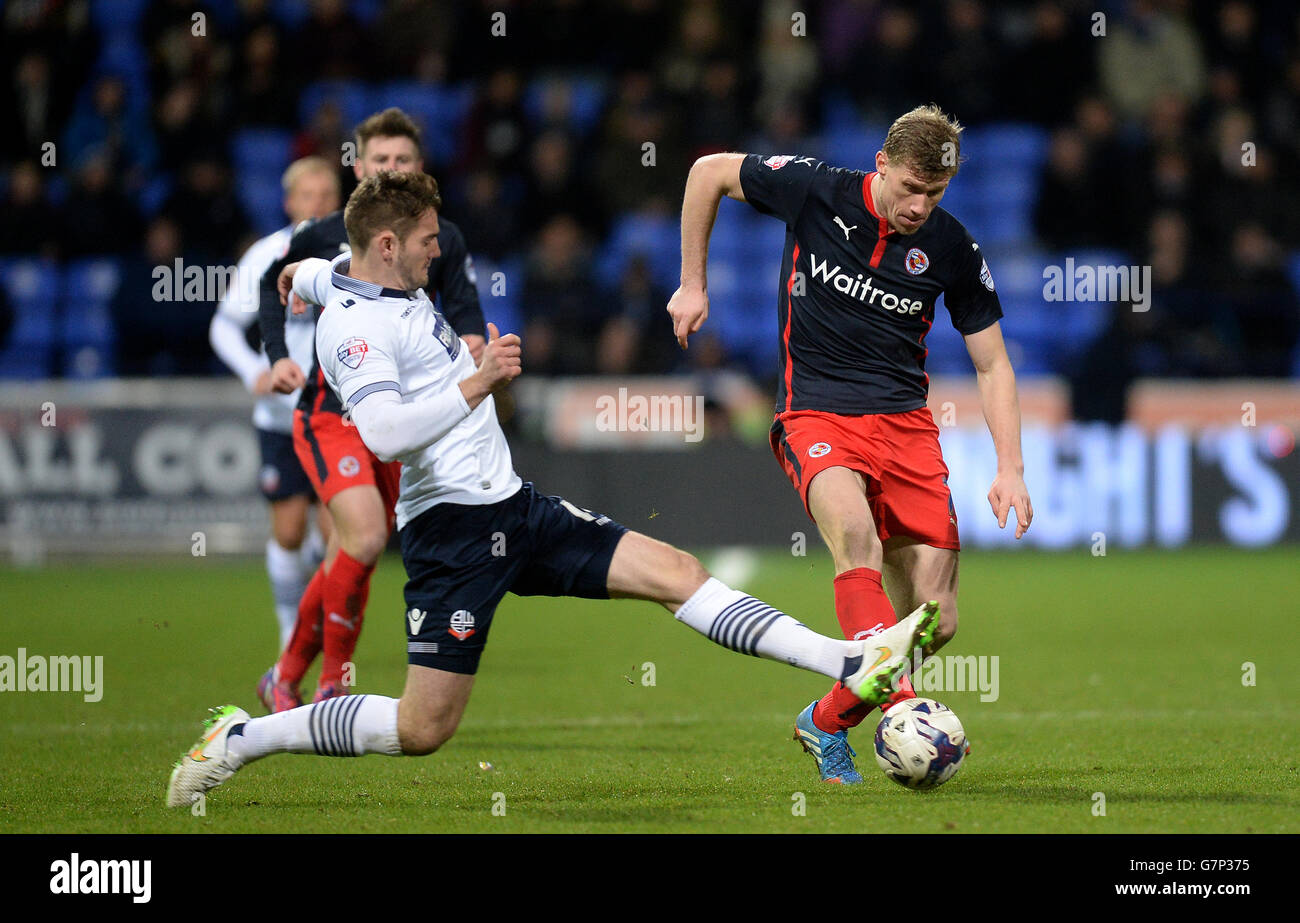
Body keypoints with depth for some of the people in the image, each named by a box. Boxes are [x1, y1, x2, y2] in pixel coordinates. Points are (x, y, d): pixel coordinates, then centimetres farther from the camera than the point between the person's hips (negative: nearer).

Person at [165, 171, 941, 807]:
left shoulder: (375, 278, 13)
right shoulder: (353, 325, -16)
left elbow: (307, 273, 35)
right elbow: (384, 434, -31)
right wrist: (477, 384, -29)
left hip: (512, 506, 9)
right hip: (451, 524, -9)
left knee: (674, 571, 0)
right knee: (424, 728, -9)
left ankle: (854, 665, -5)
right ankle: (237, 741, 5)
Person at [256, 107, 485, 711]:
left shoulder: (442, 242, 4)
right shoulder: (324, 238, 0)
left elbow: (464, 309, 0)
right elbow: (273, 287, 16)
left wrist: (470, 341, -23)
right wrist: (279, 355, 1)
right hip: (331, 413, -3)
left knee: (346, 561, 8)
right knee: (366, 536, -24)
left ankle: (287, 678, 28)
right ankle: (333, 689, -11)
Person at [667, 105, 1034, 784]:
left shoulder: (951, 249, -3)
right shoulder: (814, 191, -9)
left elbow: (993, 365, 6)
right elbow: (708, 172, 8)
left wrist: (1010, 469, -4)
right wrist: (692, 284, 8)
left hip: (905, 419, 3)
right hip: (816, 415, -3)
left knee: (935, 622, -5)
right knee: (853, 527, -36)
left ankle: (828, 722, 19)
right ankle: (900, 710, -45)